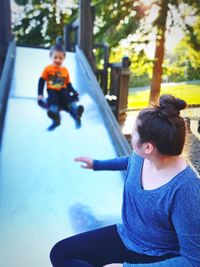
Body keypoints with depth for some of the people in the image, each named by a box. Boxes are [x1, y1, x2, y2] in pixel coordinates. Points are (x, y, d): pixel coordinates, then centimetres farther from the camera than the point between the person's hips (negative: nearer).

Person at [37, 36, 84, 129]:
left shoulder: (65, 70, 17)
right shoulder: (48, 68, 7)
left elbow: (68, 84, 20)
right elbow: (41, 81, 5)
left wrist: (74, 92, 3)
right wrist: (40, 94, -5)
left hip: (63, 90, 4)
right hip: (52, 90, -3)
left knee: (69, 98, -29)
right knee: (53, 98, -36)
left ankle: (76, 112, -57)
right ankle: (55, 116, -66)